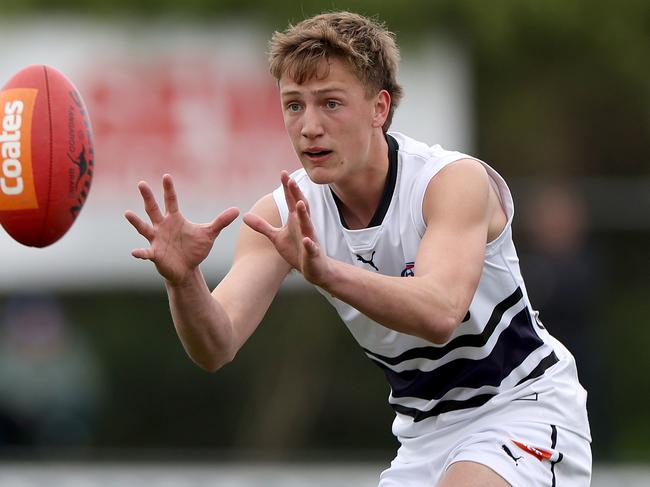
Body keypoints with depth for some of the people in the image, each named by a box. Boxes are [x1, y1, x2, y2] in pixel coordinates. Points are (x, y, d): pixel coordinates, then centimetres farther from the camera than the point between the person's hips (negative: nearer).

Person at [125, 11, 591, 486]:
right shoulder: (282, 216, -9)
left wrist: (326, 272, -57)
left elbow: (439, 312, -41)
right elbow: (216, 348, -19)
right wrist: (184, 280, -41)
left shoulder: (457, 180, -23)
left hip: (524, 403, -6)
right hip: (428, 434, 6)